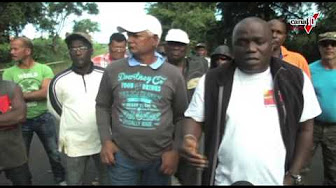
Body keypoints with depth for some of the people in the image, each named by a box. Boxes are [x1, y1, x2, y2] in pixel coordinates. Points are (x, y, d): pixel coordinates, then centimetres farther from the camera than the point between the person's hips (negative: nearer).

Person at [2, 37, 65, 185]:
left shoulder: (44, 69, -4)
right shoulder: (8, 73, -2)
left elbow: (46, 93, -17)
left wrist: (21, 95, -17)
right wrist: (37, 94, -21)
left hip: (44, 118, 0)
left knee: (54, 153, 14)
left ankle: (61, 180, 35)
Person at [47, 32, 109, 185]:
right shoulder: (59, 81, -9)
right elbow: (54, 107, 6)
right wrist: (74, 123, 6)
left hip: (103, 141, 1)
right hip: (74, 144, -1)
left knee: (107, 179, 21)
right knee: (74, 181, 16)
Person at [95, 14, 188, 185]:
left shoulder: (173, 74, -2)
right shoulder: (113, 70, 0)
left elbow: (181, 117, 3)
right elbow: (102, 106, 7)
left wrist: (175, 151, -4)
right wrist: (106, 140, -2)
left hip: (160, 157, 0)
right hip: (121, 156, 1)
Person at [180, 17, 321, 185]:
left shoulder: (295, 79, -4)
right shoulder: (212, 80, -4)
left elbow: (305, 129, 2)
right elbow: (195, 117, 1)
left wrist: (292, 176, -2)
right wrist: (189, 138, -20)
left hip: (276, 181, 1)